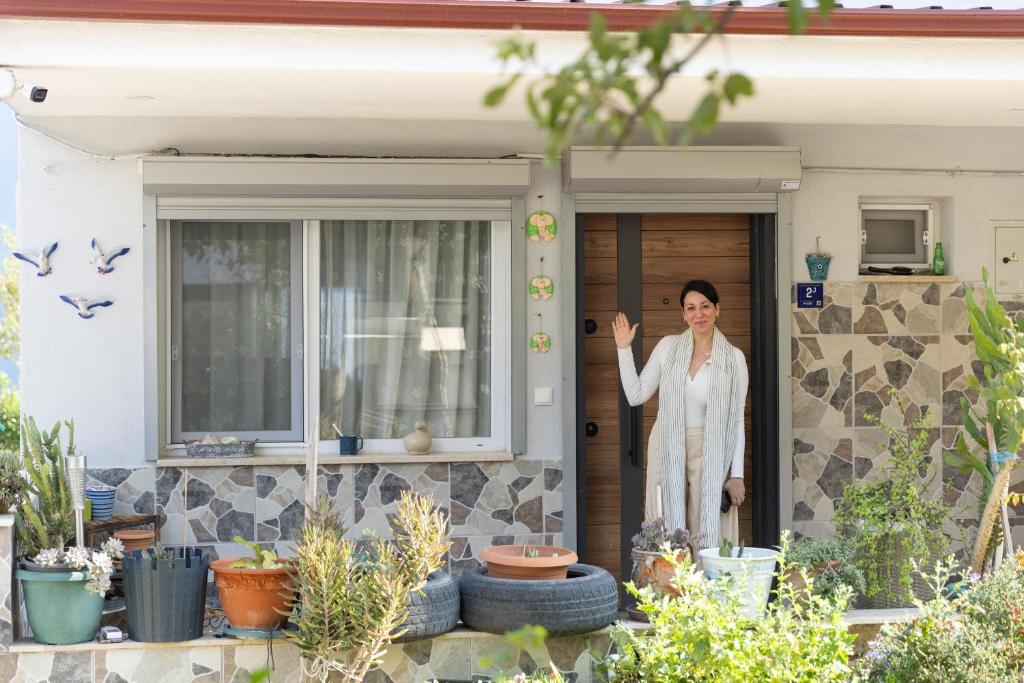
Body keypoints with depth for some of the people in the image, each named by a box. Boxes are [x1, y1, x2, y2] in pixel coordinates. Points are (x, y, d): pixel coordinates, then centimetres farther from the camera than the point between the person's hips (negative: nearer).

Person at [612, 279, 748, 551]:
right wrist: (624, 349, 0)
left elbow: (737, 419, 1)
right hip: (667, 451, 2)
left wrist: (737, 475, -3)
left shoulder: (733, 358, -1)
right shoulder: (668, 347, 3)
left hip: (709, 455, -1)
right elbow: (636, 395, 6)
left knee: (708, 534, -2)